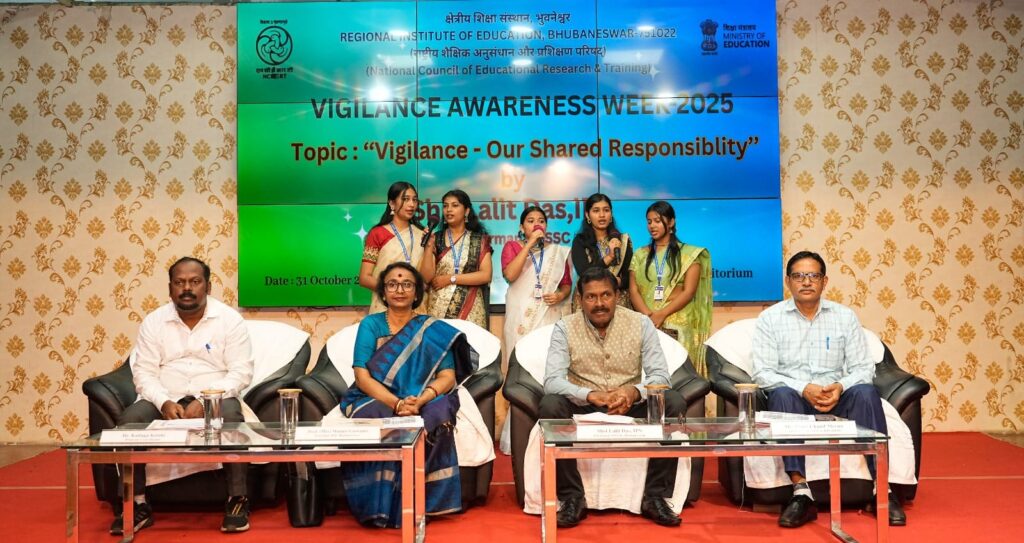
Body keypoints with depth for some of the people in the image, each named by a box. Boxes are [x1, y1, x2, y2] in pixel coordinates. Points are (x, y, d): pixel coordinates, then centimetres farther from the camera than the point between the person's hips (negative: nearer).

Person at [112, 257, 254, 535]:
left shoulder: (230, 319, -2)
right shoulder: (153, 322, 5)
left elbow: (241, 372, -8)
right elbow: (144, 372, 0)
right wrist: (164, 402, -20)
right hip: (166, 400, 3)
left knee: (231, 415, -35)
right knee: (129, 420, -26)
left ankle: (237, 500, -21)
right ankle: (137, 504, -12)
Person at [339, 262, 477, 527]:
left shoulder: (434, 330, 7)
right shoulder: (370, 324, 5)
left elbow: (447, 376, -3)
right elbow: (362, 376, -6)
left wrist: (419, 401, -23)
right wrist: (396, 403, -23)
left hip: (424, 403, 1)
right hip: (376, 400, 0)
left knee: (436, 417, -34)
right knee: (375, 418, -36)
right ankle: (381, 506, -21)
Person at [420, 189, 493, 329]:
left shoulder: (480, 239, 5)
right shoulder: (436, 239, 7)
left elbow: (485, 275, -5)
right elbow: (426, 277, -2)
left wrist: (450, 279, -7)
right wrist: (429, 246, -13)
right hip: (439, 309, 1)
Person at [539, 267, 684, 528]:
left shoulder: (641, 324, -4)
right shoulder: (564, 328, -7)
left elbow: (660, 375, -10)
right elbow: (552, 380, -18)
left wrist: (634, 392, -33)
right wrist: (590, 395, -37)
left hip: (630, 408, 1)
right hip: (582, 407, -1)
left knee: (674, 402, -24)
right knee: (549, 405, -31)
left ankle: (655, 496, -13)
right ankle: (572, 497, -17)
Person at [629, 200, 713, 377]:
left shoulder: (689, 254, 5)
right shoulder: (640, 255, 13)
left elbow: (689, 292, -4)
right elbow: (633, 291, 5)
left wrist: (661, 314, -15)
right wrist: (648, 315, -13)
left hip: (678, 324, -2)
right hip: (646, 323, 2)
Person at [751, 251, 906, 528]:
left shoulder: (845, 316, 8)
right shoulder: (770, 318, 1)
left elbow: (864, 368, 4)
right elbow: (762, 373, -6)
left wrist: (840, 386, -18)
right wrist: (804, 389, -21)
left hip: (836, 399, 2)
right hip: (793, 399, -2)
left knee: (866, 392, -28)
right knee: (782, 395, -35)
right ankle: (801, 494, -38)